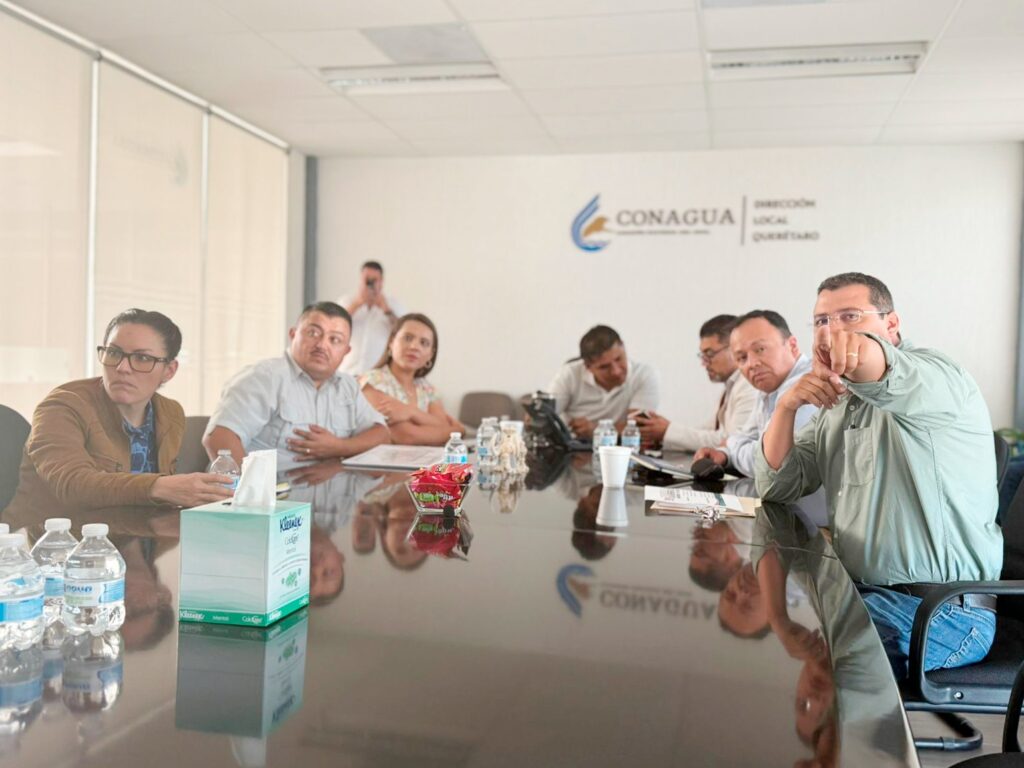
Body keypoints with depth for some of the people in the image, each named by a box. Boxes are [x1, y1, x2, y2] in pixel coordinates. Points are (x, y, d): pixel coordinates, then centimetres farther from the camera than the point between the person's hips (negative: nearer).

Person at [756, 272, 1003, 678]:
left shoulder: (933, 375, -9)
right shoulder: (837, 406, 14)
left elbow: (888, 376, -36)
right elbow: (777, 486, 9)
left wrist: (859, 356, -60)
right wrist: (787, 405, -7)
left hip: (941, 613, -8)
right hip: (862, 594, 8)